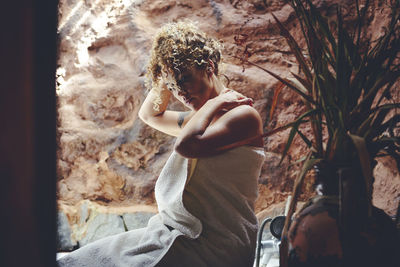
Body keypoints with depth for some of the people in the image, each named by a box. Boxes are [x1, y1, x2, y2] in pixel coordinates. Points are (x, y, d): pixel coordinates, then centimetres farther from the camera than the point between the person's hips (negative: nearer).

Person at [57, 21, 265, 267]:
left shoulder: (243, 114, -9)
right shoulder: (197, 119, 18)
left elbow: (187, 145, -24)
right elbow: (149, 114, 35)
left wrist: (215, 102, -9)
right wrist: (166, 80, 18)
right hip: (171, 236, 9)